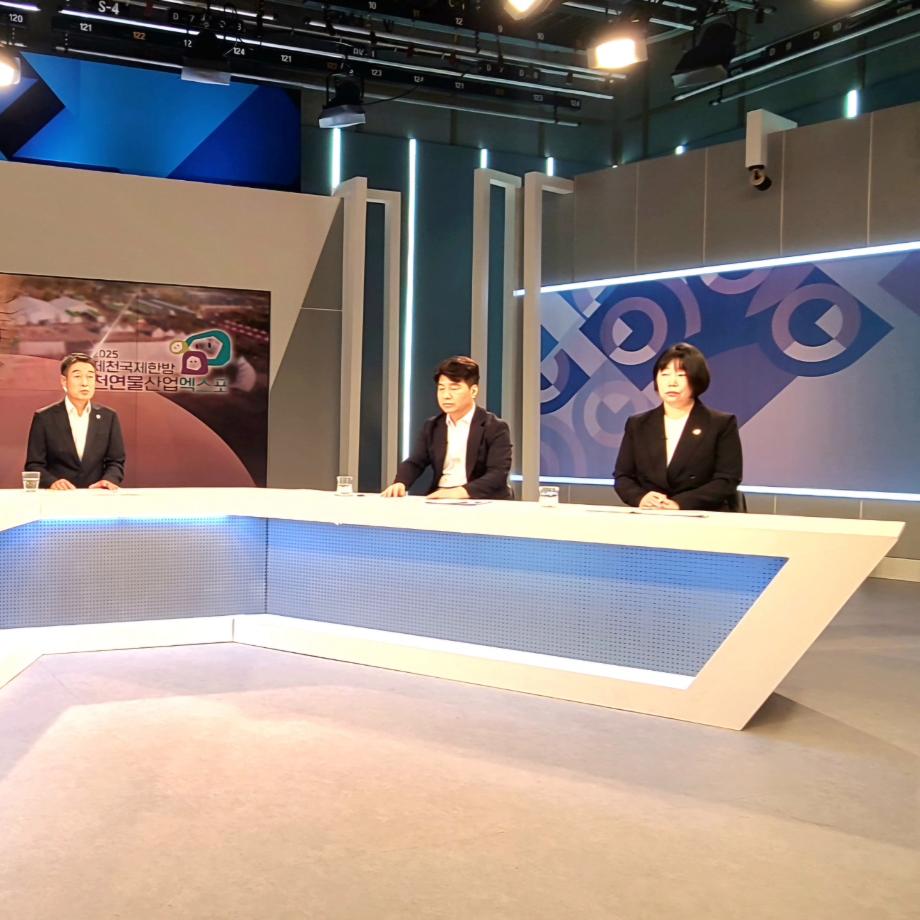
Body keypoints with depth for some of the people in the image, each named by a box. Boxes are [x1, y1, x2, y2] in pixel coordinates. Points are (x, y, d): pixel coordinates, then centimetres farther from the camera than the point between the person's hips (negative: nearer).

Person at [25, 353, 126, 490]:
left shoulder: (108, 417, 10)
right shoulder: (44, 418, 3)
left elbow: (116, 462, 11)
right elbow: (34, 465, 2)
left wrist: (109, 480, -10)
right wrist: (52, 482, -17)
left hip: (95, 496, 1)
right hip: (57, 497, -1)